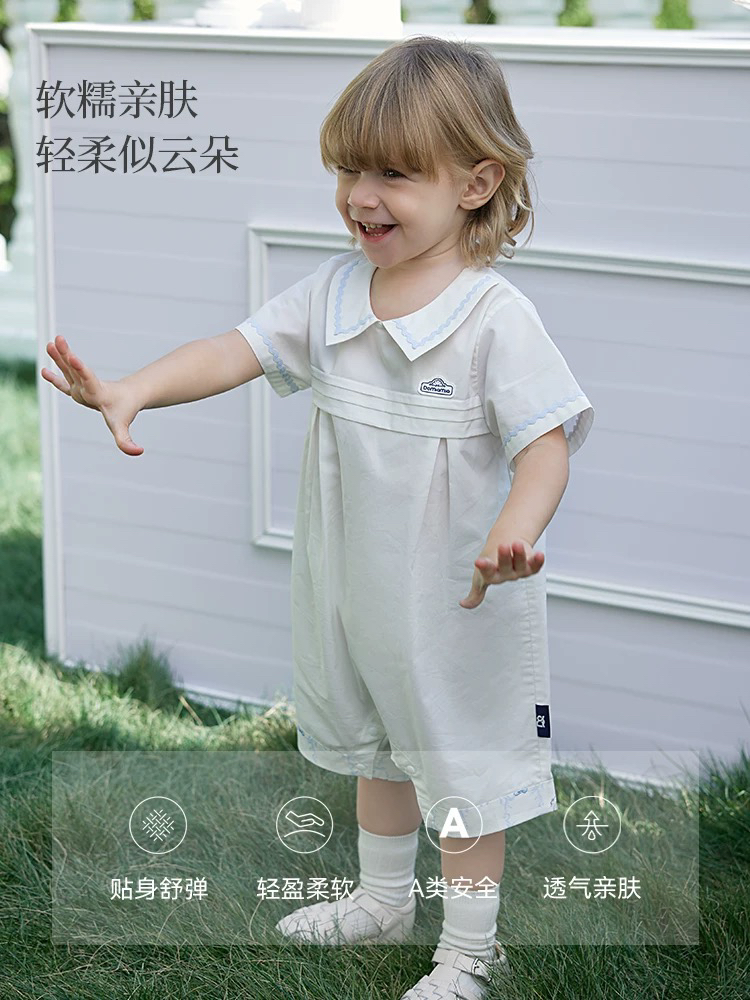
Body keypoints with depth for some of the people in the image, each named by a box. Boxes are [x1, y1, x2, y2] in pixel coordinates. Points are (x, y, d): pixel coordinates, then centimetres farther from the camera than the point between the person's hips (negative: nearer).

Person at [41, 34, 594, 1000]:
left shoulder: (496, 319, -21)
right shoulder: (333, 291, -3)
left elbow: (545, 441, -25)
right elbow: (239, 348, -7)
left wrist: (515, 531, -44)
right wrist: (133, 389, -24)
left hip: (460, 599, -6)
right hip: (356, 586, 7)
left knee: (465, 764, 9)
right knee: (375, 745, 26)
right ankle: (382, 898, 48)